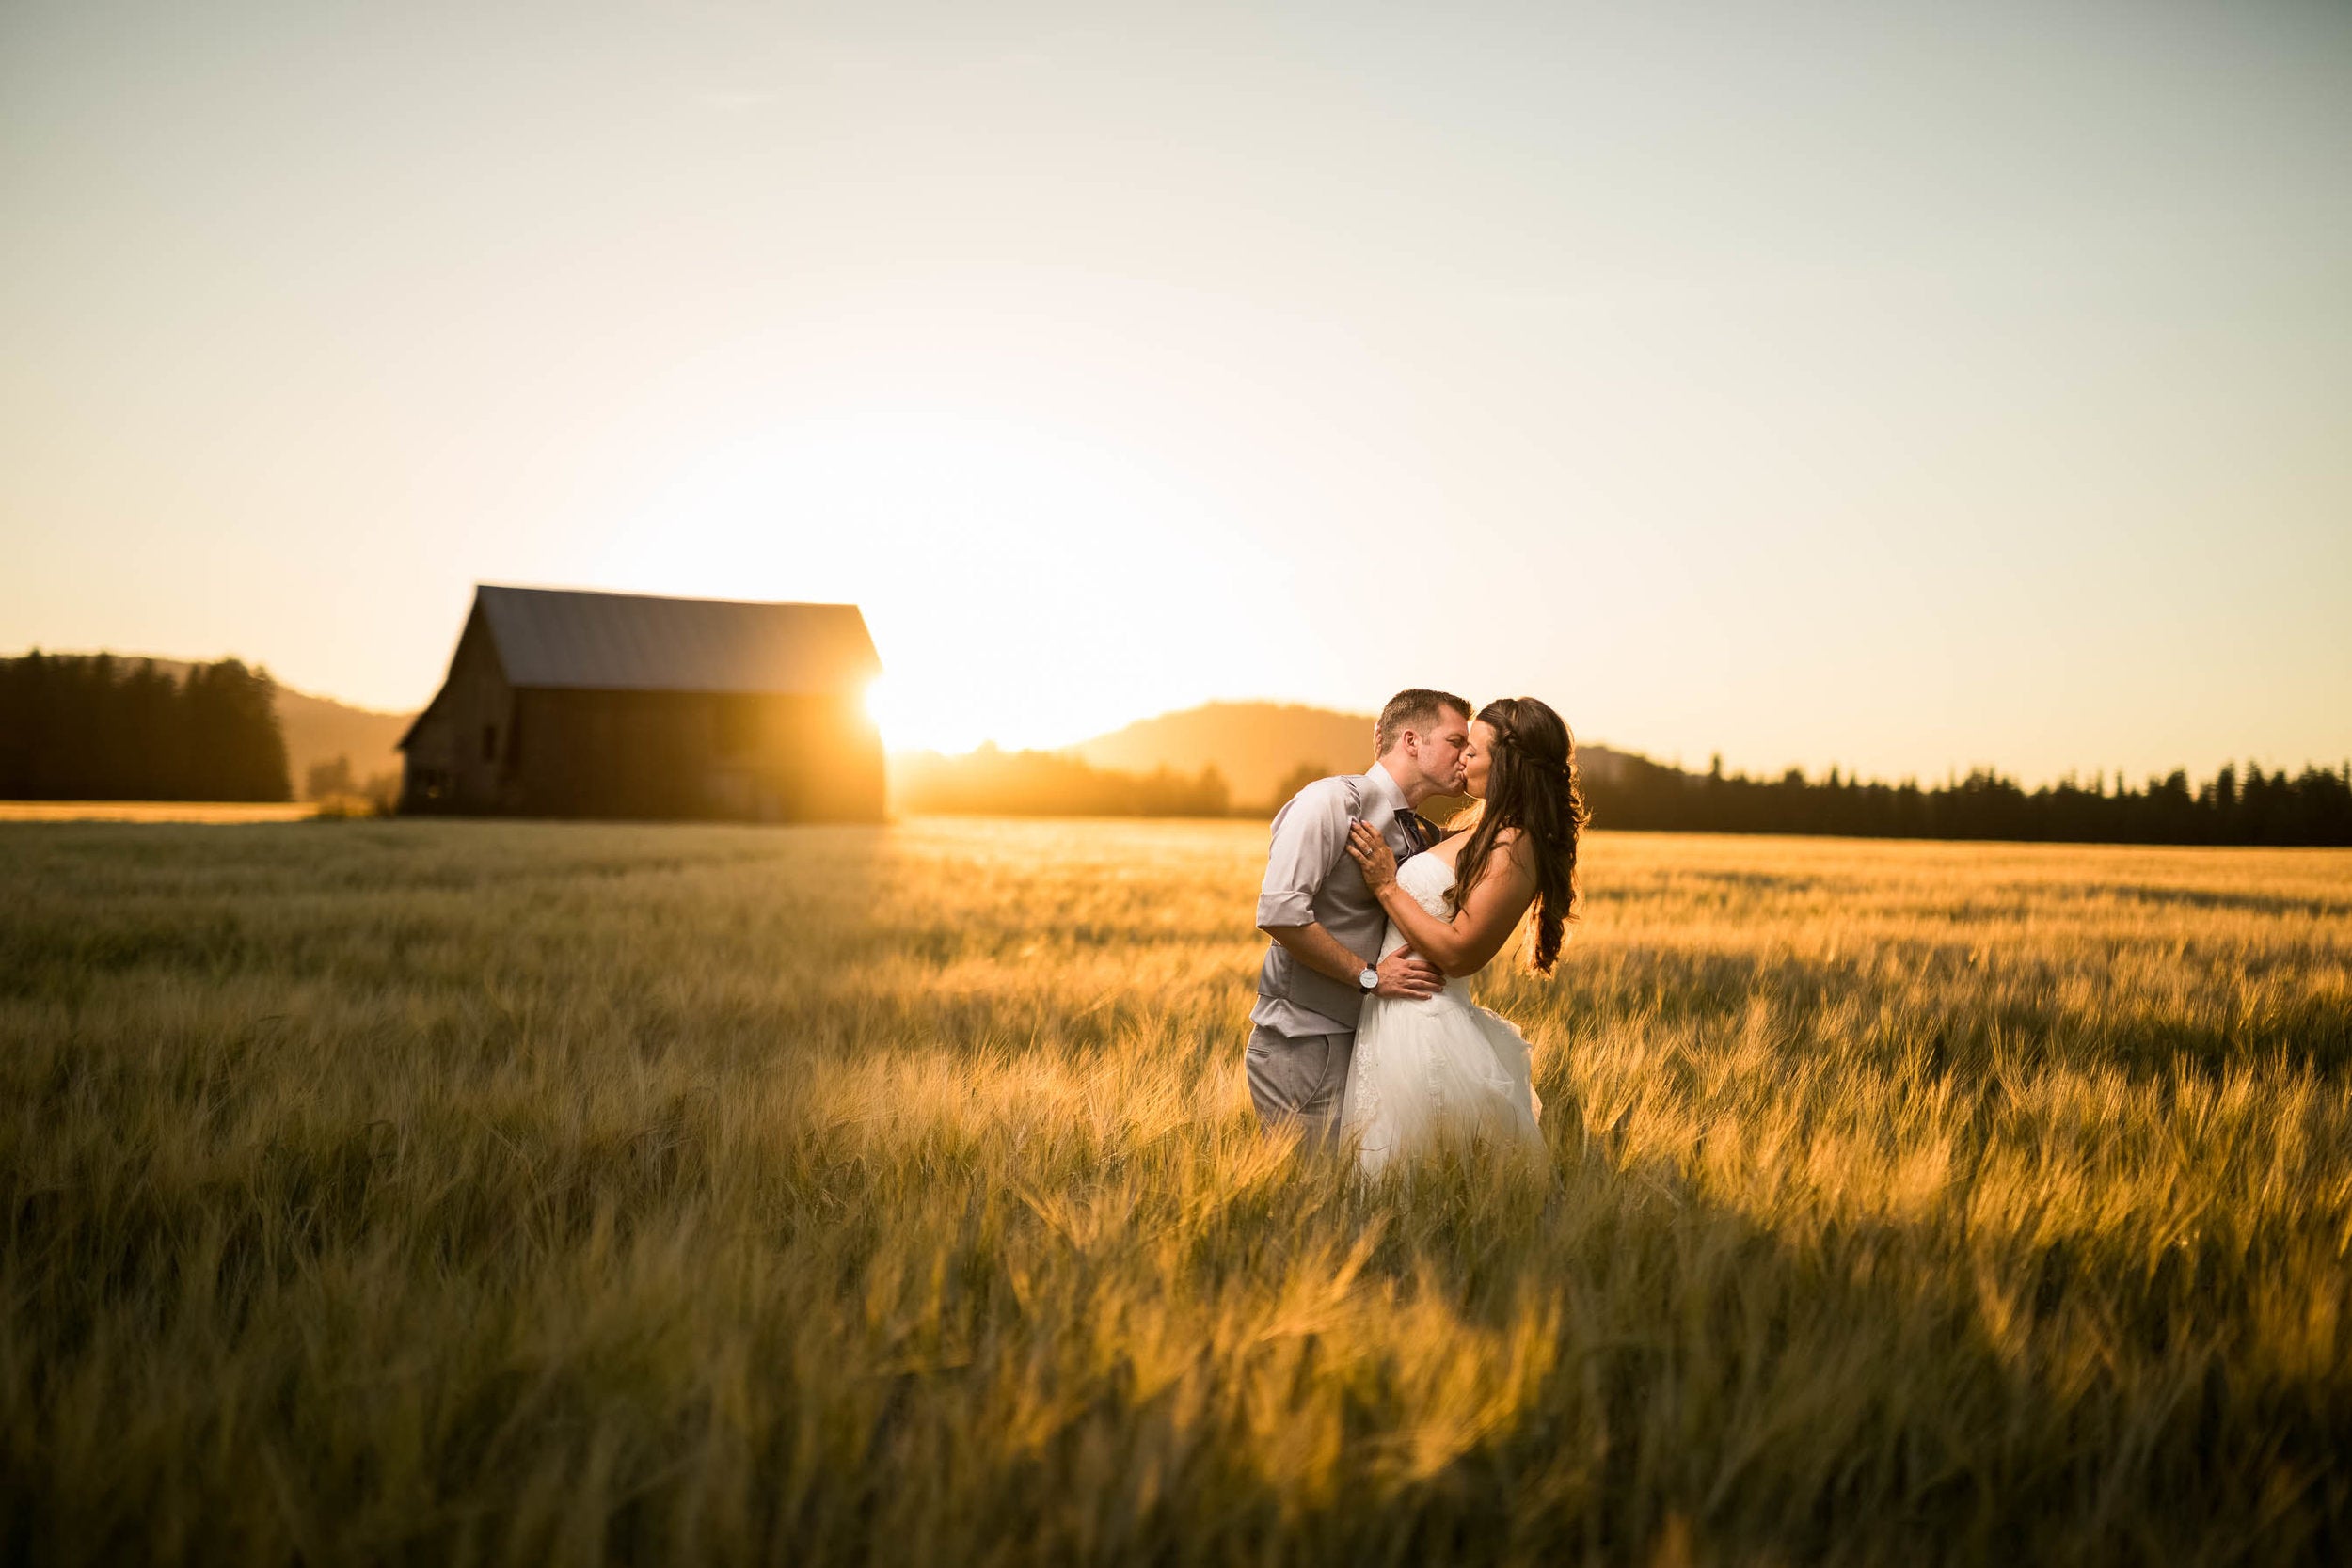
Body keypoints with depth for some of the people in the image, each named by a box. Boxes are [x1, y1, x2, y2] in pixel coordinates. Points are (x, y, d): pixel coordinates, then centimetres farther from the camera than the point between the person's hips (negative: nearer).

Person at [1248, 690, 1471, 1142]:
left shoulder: (1421, 835, 14)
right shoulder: (1332, 802, -12)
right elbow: (1278, 911, -23)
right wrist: (1369, 975, -18)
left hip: (1356, 1041, 8)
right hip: (1302, 1048, -8)